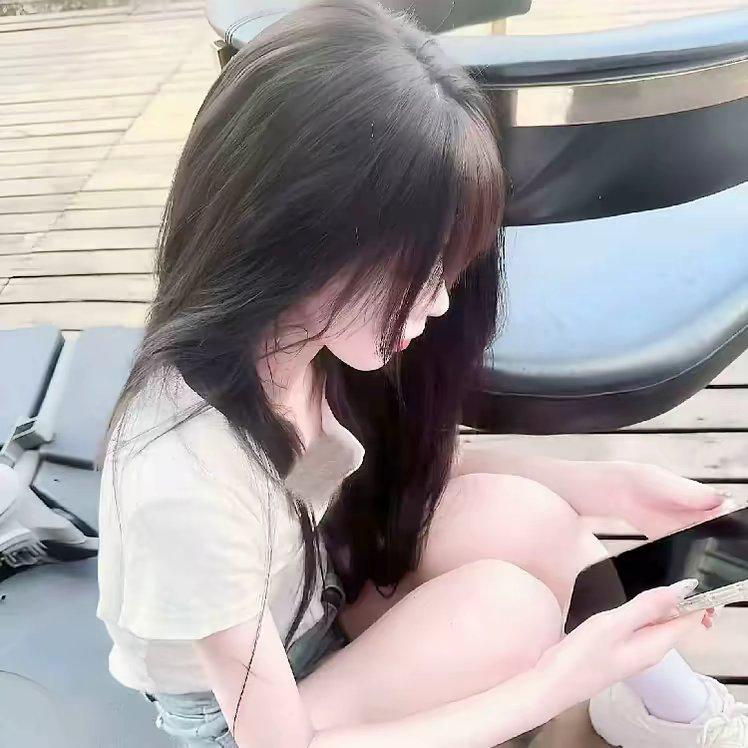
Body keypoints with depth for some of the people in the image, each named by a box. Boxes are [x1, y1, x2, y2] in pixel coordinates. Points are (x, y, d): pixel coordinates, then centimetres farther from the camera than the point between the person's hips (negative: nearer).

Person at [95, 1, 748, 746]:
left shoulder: (291, 341, -18)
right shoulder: (188, 480, -38)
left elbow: (413, 458, 0)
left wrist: (611, 485, -11)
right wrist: (562, 679, -31)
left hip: (320, 601, 6)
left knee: (517, 514, -19)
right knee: (509, 601, -28)